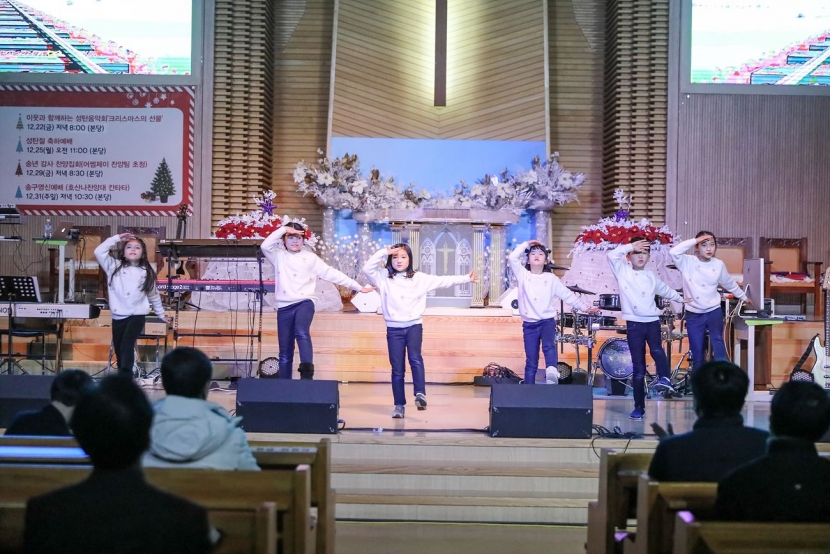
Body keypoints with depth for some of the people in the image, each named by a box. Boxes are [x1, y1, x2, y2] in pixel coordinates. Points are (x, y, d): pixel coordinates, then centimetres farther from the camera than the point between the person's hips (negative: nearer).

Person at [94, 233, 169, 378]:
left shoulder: (146, 272, 5)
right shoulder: (114, 266, 5)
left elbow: (153, 295, 16)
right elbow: (99, 252, -8)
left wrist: (161, 314, 23)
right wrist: (117, 238, -5)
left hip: (137, 316, -2)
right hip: (118, 317, 2)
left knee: (127, 346, -19)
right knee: (119, 350, 7)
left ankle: (125, 379, -23)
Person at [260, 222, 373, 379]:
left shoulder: (310, 258, 8)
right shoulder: (279, 256, 11)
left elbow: (331, 274, 6)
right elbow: (265, 246, -9)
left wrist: (358, 286, 2)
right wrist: (283, 229, -8)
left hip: (304, 303, -2)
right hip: (284, 307, 2)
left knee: (302, 333, -33)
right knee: (285, 352, 6)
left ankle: (307, 372, -38)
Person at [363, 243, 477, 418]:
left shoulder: (419, 278, 5)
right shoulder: (383, 277, 4)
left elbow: (443, 280, 7)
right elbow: (367, 268, -10)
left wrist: (465, 278, 4)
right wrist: (384, 252, -11)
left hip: (413, 325, -1)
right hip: (394, 328, 1)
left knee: (415, 358, -24)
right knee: (397, 368, 3)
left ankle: (420, 394, -29)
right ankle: (399, 405, 10)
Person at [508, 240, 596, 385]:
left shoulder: (551, 279, 7)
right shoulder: (523, 275, 7)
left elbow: (568, 295, 10)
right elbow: (512, 258, -5)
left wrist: (585, 307, 6)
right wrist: (526, 244, 2)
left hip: (547, 321, -1)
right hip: (529, 324, 1)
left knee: (548, 346, -31)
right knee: (531, 361, 3)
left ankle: (552, 372, -53)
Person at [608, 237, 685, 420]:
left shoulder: (651, 276, 13)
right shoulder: (623, 272, 2)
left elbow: (665, 290, 28)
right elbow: (612, 255, -13)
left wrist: (682, 299, 31)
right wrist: (630, 246, -11)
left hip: (652, 321, 3)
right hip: (634, 324, -3)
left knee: (656, 350, -31)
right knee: (638, 368, -1)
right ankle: (639, 407, 5)